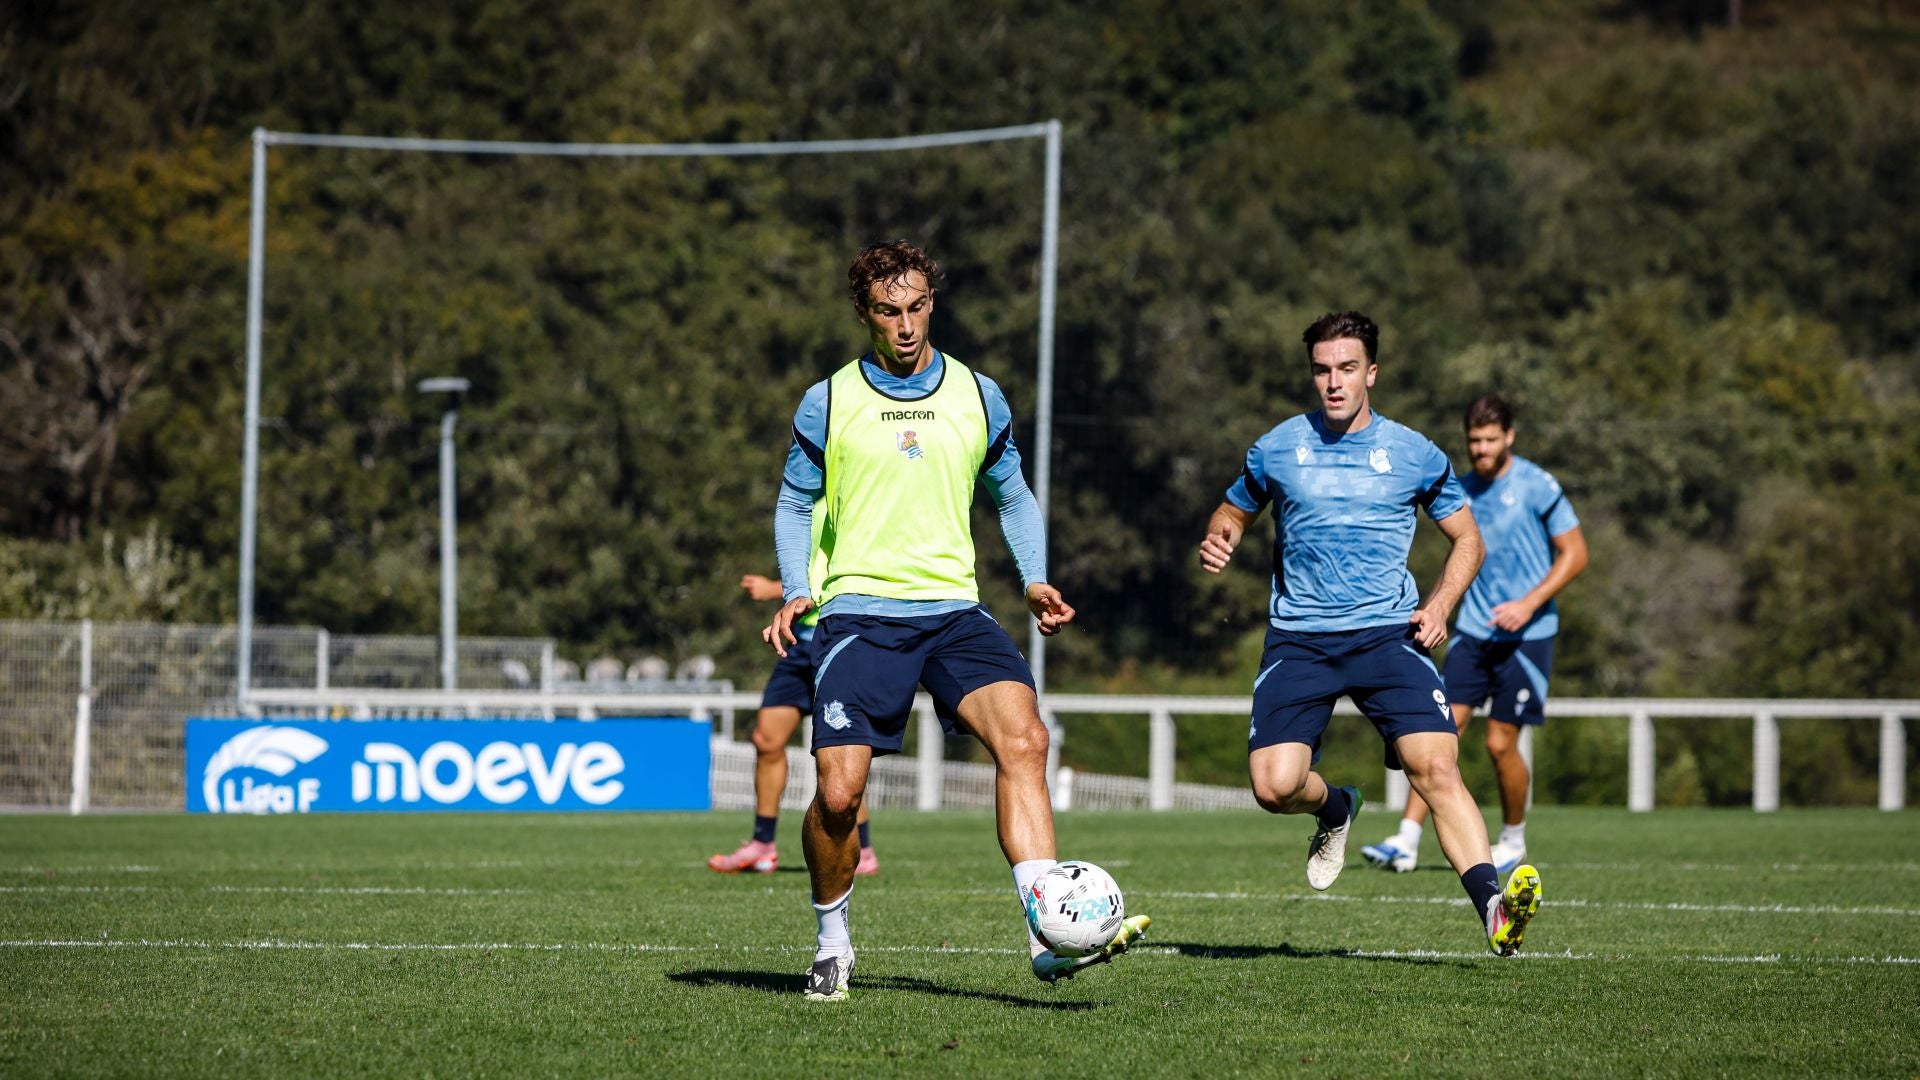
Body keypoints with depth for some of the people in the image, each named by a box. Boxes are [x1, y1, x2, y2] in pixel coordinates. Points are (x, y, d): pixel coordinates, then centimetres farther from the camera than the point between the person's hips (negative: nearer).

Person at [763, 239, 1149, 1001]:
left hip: (953, 610, 2)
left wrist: (1035, 580, 5)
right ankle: (832, 942, 13)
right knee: (839, 790, -14)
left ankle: (1048, 936, -30)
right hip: (859, 614, -1)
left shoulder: (978, 397, 10)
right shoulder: (829, 403, 5)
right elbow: (795, 505, 14)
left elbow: (1011, 496, 21)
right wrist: (797, 592, -2)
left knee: (1023, 738, -23)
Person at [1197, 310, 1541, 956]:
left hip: (1387, 634, -1)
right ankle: (1334, 811, 22)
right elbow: (1235, 510, 24)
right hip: (1298, 638, 1)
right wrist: (1219, 541, -1)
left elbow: (1466, 539, 15)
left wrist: (1438, 607, -2)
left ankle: (1492, 908, -27)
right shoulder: (1278, 449, 6)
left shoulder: (1413, 454, 5)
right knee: (1274, 785, -14)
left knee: (1435, 766, -21)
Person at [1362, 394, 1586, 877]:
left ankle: (1513, 842, 20)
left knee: (1501, 743, -3)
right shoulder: (1464, 490, 9)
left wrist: (1529, 603, -16)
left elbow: (1574, 554, -7)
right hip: (1472, 632, 5)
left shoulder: (1536, 486, -9)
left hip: (1525, 636, -5)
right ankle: (1406, 842, -10)